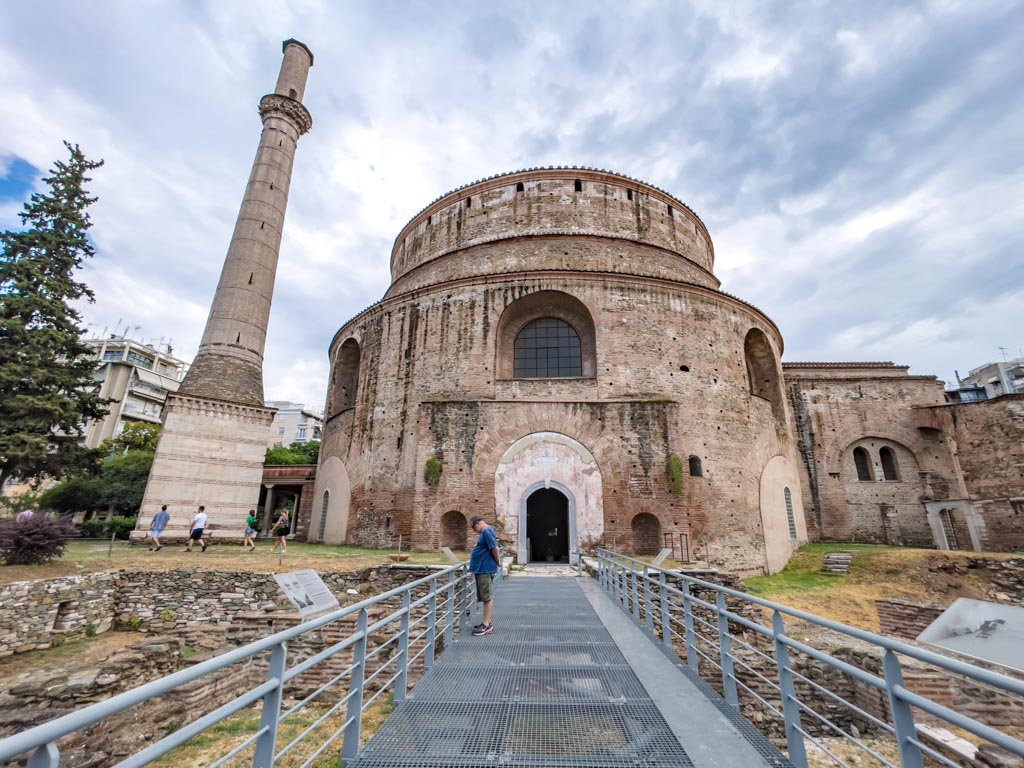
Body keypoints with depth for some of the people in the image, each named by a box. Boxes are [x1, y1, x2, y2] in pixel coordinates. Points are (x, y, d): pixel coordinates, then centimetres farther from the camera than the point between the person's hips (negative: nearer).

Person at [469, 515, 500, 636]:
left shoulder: (487, 531, -17)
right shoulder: (485, 532, 15)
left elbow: (494, 548, -22)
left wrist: (497, 562, -9)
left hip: (486, 570, -10)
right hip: (481, 569, 10)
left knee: (487, 598, -3)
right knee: (485, 597, 15)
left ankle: (487, 625, 3)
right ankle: (487, 623, 23)